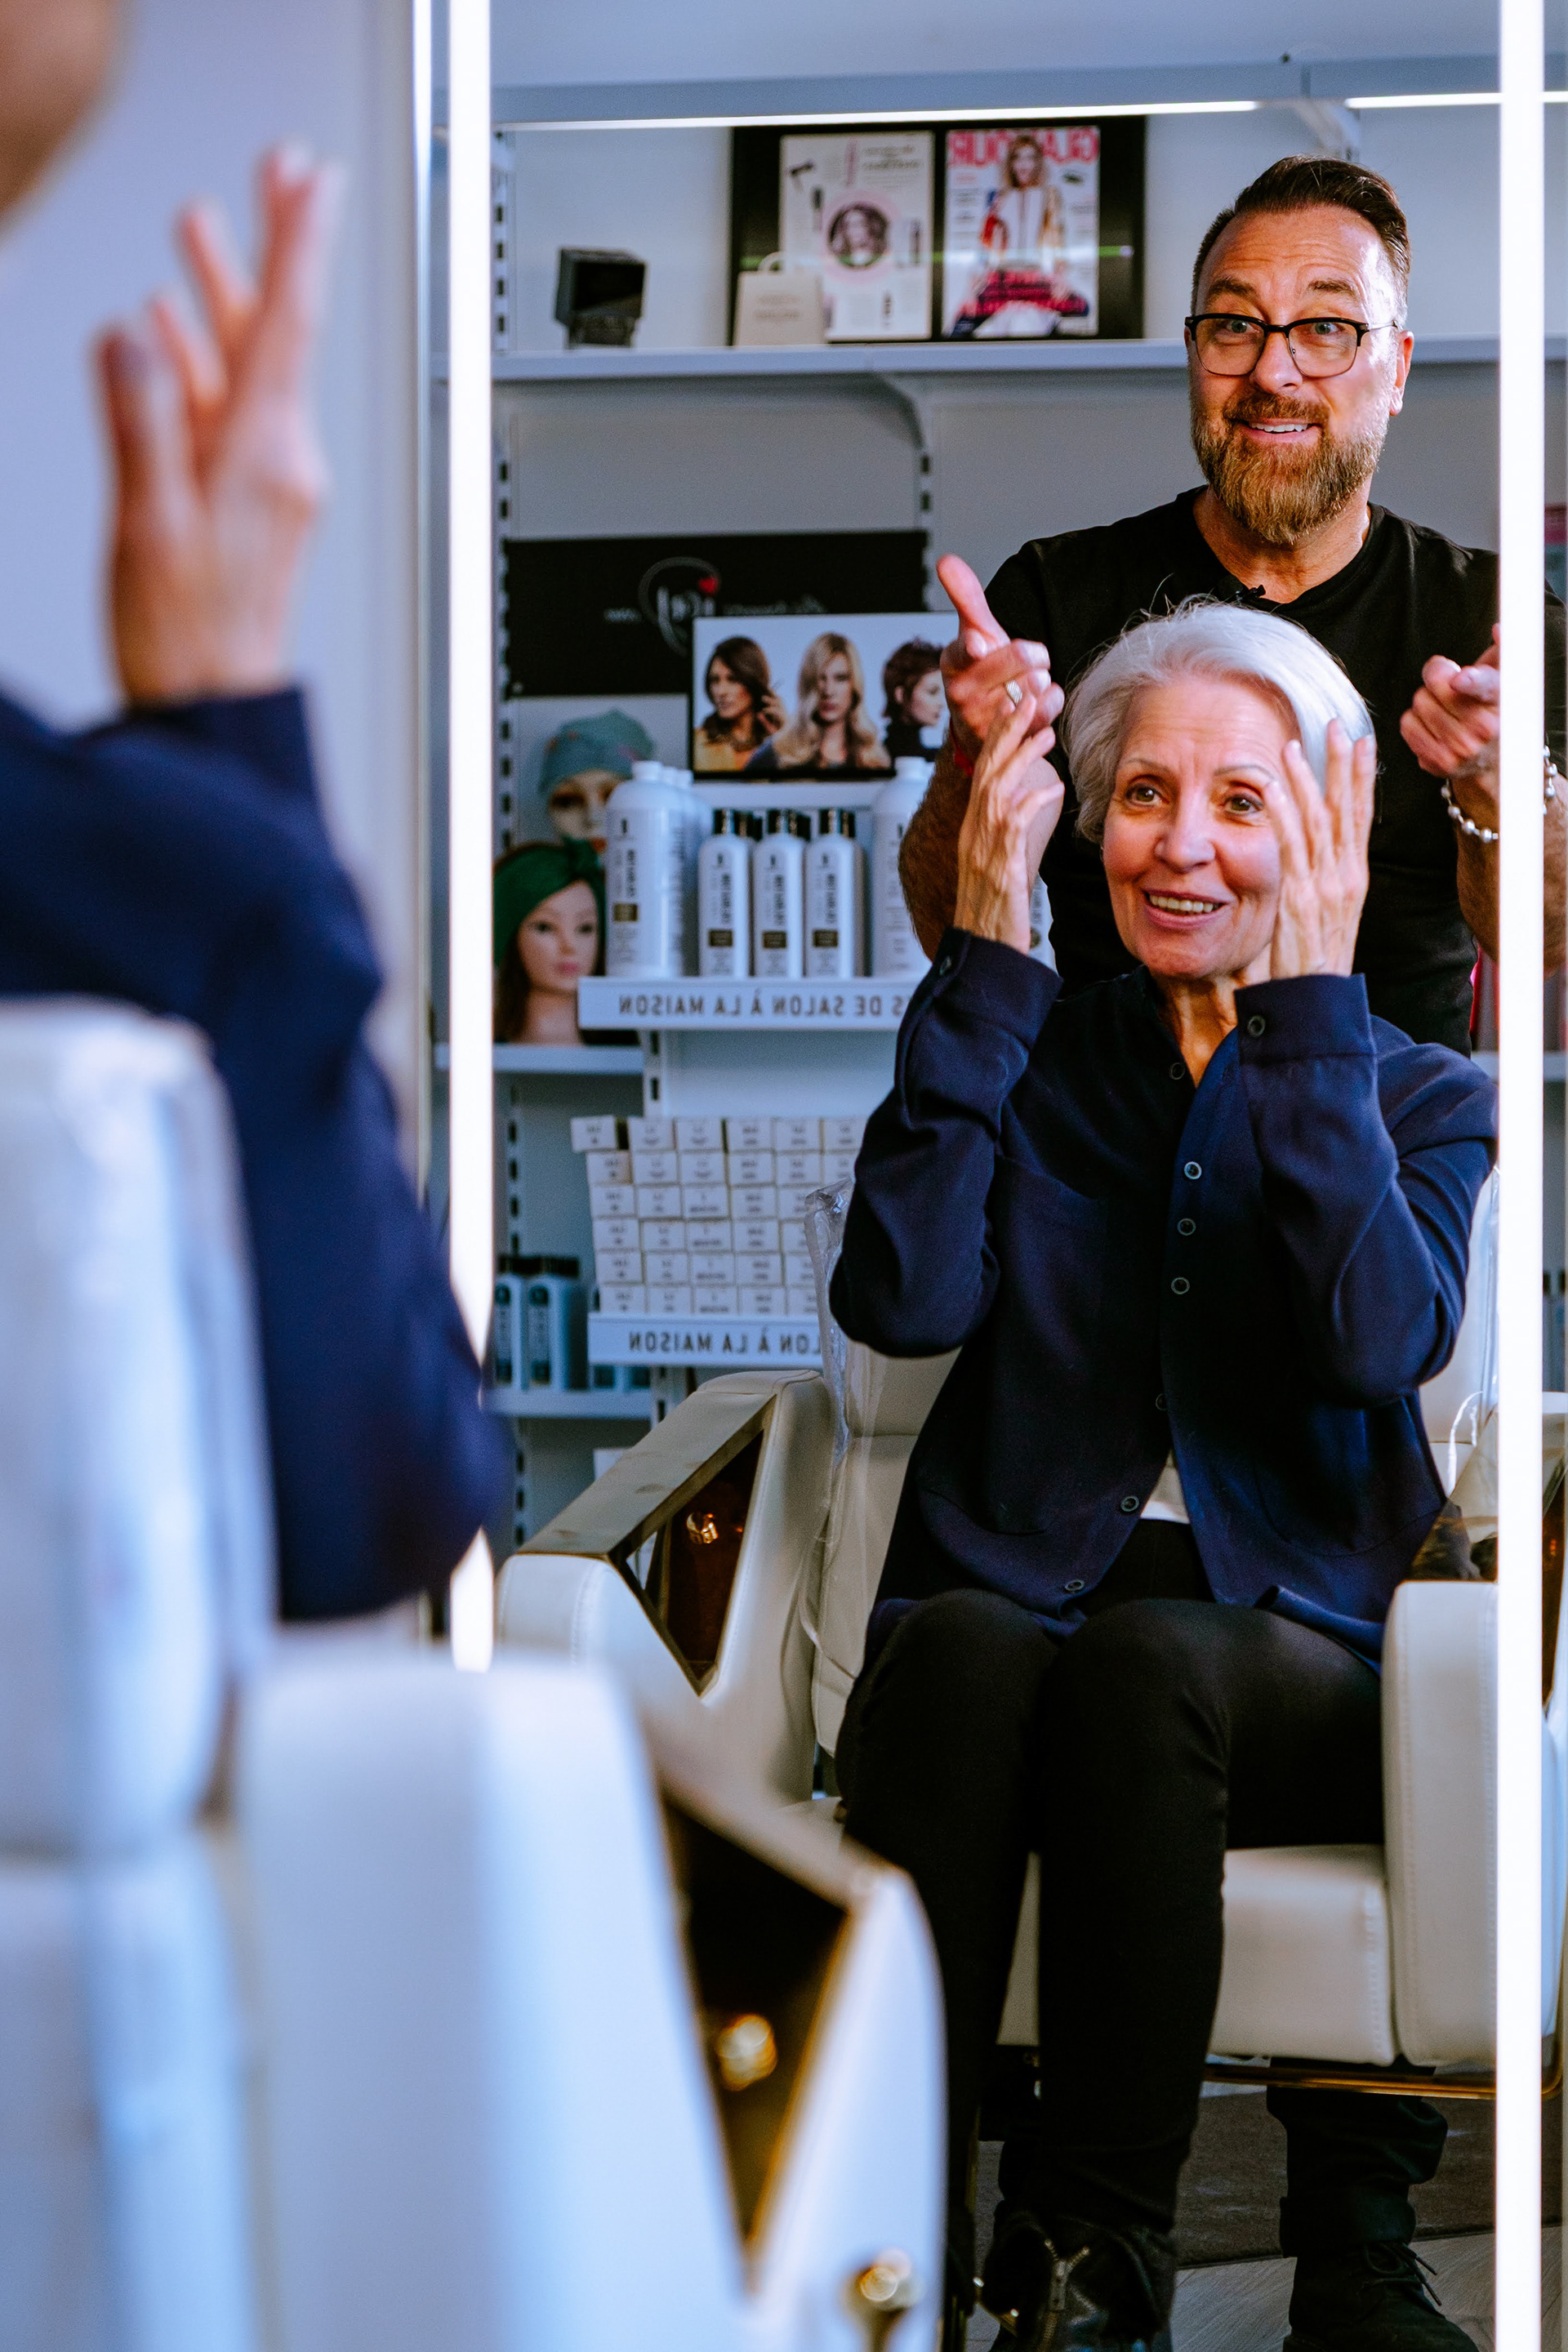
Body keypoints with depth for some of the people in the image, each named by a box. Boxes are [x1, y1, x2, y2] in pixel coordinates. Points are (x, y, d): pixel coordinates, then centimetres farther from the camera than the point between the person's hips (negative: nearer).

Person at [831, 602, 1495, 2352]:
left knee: (1142, 1663, -35)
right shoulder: (1029, 1062, 16)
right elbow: (901, 1297, -5)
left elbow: (1379, 1339, -11)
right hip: (1008, 1601, 1)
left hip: (1289, 1656, -1)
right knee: (965, 1647, -34)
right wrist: (982, 960, -3)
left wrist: (1311, 1000, -8)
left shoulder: (1418, 1098, 12)